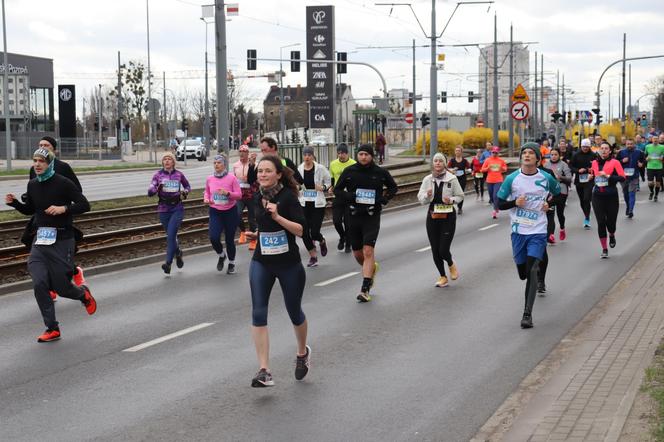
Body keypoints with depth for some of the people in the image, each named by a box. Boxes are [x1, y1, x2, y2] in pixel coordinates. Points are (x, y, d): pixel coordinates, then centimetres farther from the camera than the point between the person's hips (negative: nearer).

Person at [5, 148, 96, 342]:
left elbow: (84, 205, -10)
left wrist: (64, 208, -24)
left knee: (61, 287, 1)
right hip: (40, 241, 5)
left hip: (62, 240, -5)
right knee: (39, 284, -10)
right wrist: (14, 202, 3)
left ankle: (84, 294, 38)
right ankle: (52, 329, 0)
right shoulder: (33, 184, 8)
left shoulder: (63, 183, -10)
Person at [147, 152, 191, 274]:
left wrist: (184, 192, -3)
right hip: (163, 209, 2)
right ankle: (178, 253, 42)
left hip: (177, 209, -2)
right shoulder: (158, 175, -1)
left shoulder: (179, 174, 1)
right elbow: (150, 192, -9)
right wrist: (156, 188, -30)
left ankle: (168, 263, -13)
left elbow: (188, 187, 19)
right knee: (171, 235, 15)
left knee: (171, 235, -14)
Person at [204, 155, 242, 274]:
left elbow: (239, 195, -9)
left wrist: (227, 193, -26)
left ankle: (231, 263, 30)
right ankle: (221, 256, 17)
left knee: (230, 239, 6)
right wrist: (206, 199, -4)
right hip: (215, 212, 2)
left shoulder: (231, 178, -10)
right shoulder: (210, 179, -1)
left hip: (230, 212, -2)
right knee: (213, 238, -16)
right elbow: (206, 191, 17)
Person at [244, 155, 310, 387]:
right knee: (258, 313, -12)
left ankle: (302, 353, 43)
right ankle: (264, 371, -13)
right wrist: (256, 234, 9)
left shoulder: (288, 196, -13)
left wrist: (277, 216, -28)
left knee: (294, 311, 13)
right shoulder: (258, 197, 4)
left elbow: (300, 229, -19)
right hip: (261, 262, 4)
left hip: (289, 263, -4)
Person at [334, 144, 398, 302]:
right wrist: (349, 197, -13)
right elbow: (337, 190, 8)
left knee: (368, 251, -14)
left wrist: (384, 199, -4)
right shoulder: (349, 171, 0)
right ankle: (371, 268, 45)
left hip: (372, 216, -3)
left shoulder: (380, 172, -1)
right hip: (354, 216, 3)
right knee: (357, 253, 12)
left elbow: (393, 187, 15)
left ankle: (365, 289, -12)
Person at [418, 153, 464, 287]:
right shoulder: (427, 179, 3)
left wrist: (451, 200, -15)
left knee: (443, 249, -9)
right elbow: (420, 198, 5)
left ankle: (451, 265, 26)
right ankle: (443, 277, 24)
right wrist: (427, 195, -16)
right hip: (432, 216, 3)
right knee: (435, 250, 5)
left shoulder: (452, 178, -4)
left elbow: (460, 196, 4)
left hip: (448, 217, -3)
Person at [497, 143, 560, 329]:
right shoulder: (512, 179, -2)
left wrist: (549, 203, -1)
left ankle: (527, 313, -15)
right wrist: (515, 203, -15)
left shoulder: (546, 178, -2)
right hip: (518, 231, 2)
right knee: (523, 273, 9)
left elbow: (559, 194, 18)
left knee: (532, 271, -16)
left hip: (538, 231, -2)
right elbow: (499, 203, 3)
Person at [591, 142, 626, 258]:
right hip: (597, 196, 3)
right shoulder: (595, 162, 8)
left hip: (611, 196, -2)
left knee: (610, 221, 3)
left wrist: (608, 176, -21)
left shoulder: (615, 162, -5)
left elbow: (622, 178, -14)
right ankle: (604, 249, 8)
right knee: (601, 222, -2)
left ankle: (612, 236, 40)